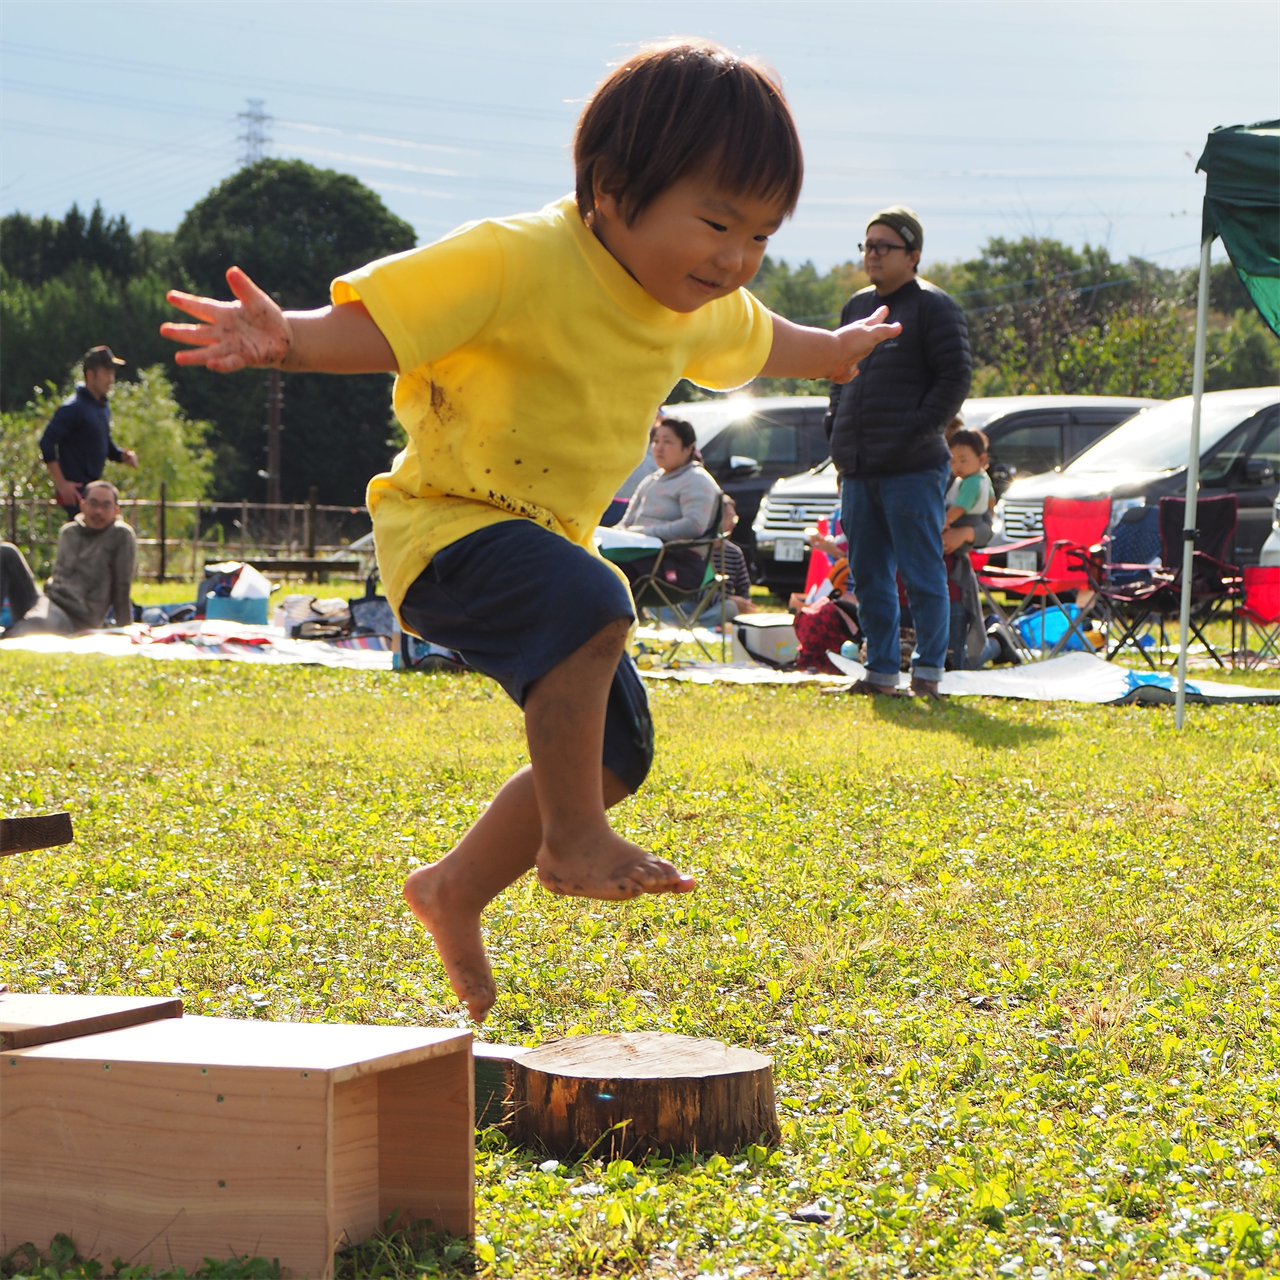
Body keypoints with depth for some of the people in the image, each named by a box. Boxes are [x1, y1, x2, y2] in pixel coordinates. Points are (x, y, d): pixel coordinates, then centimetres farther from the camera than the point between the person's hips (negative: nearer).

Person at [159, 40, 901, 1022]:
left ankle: (455, 891, 28)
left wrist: (830, 351, 46)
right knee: (592, 606, -37)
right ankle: (572, 838, -22)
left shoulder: (704, 307, 5)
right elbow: (378, 322, -27)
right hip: (448, 525, -9)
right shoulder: (516, 264, -23)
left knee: (615, 749, 10)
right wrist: (289, 340, -46)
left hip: (550, 538, 9)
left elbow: (753, 341, 29)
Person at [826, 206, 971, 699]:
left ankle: (927, 670, 4)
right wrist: (836, 434, 14)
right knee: (869, 577, 9)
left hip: (912, 469, -7)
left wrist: (919, 432, -15)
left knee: (922, 574, -3)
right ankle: (881, 671, 16)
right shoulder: (856, 306, 18)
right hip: (857, 469, 7)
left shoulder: (933, 306, -3)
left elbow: (956, 376, -8)